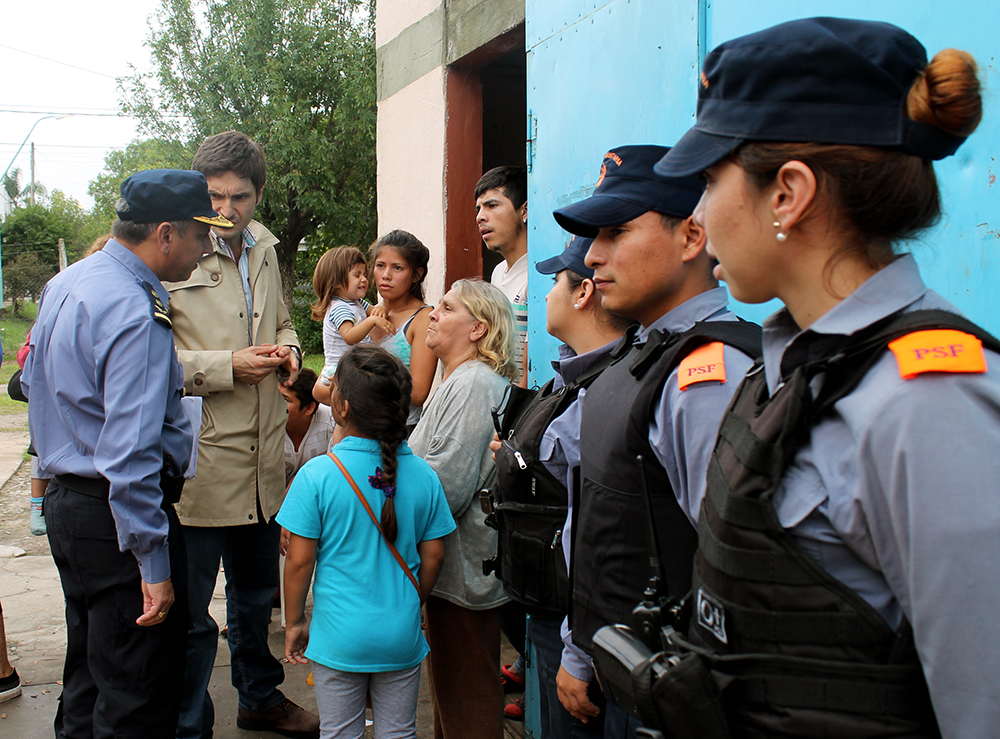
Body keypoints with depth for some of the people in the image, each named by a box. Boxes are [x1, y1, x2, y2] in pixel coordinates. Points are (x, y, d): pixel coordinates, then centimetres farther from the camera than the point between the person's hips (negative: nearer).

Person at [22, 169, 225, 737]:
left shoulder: (65, 284, 8)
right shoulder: (136, 314, -23)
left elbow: (34, 383, 21)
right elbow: (130, 454, -28)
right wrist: (154, 566, -24)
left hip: (67, 499, 10)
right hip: (117, 519, -10)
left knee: (88, 679, 23)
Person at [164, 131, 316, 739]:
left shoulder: (265, 249, 11)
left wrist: (288, 349, 4)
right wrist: (228, 367, -21)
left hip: (262, 462, 7)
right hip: (198, 466, -7)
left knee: (256, 595, 23)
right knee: (190, 612, 1)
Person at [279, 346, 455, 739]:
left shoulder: (317, 475, -15)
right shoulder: (423, 475, -6)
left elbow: (300, 561, -10)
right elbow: (432, 556, 1)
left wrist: (295, 622, 4)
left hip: (339, 636, -2)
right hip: (402, 634, 3)